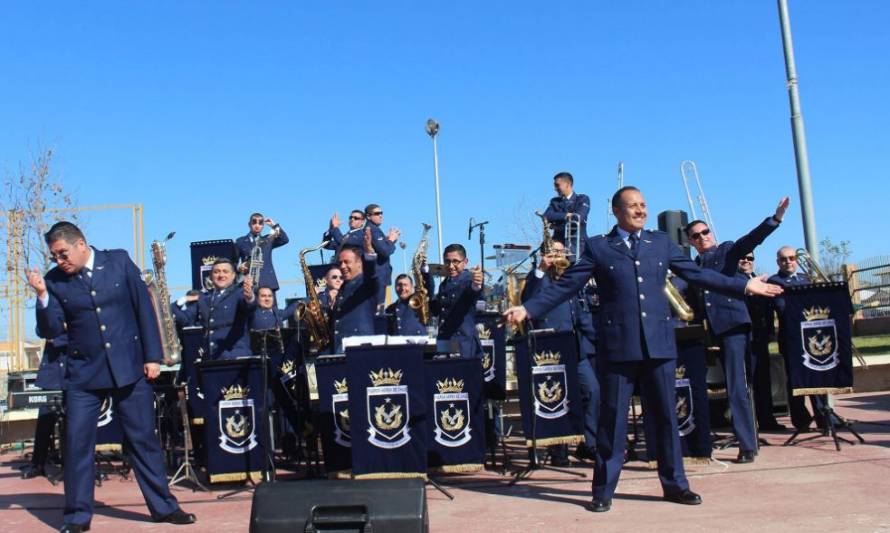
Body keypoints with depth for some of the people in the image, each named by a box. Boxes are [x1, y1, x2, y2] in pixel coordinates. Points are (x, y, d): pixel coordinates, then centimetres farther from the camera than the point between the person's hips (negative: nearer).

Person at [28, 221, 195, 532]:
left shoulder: (119, 261, -1)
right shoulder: (55, 281, 0)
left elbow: (144, 307, 0)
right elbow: (50, 331, -3)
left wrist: (152, 356, -3)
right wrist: (42, 295, -18)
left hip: (128, 367, -1)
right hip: (83, 373, 1)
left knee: (143, 439, 4)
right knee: (76, 442, 1)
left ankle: (163, 507, 15)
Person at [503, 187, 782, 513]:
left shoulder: (661, 242, 12)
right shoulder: (598, 247, 3)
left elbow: (697, 274, 15)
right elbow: (566, 286, -1)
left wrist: (743, 286, 13)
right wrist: (528, 309, -10)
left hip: (659, 341, 3)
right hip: (618, 343, -3)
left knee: (667, 415, 10)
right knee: (612, 418, 3)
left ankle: (674, 484, 24)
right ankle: (603, 490, 13)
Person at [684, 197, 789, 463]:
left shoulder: (727, 250, 5)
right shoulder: (695, 265, 21)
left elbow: (752, 238, -11)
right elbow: (694, 298, 21)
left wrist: (775, 218, -25)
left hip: (733, 324, -6)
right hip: (714, 329, 6)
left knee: (737, 386, -11)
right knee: (734, 387, 11)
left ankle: (747, 445, -8)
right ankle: (747, 442, 20)